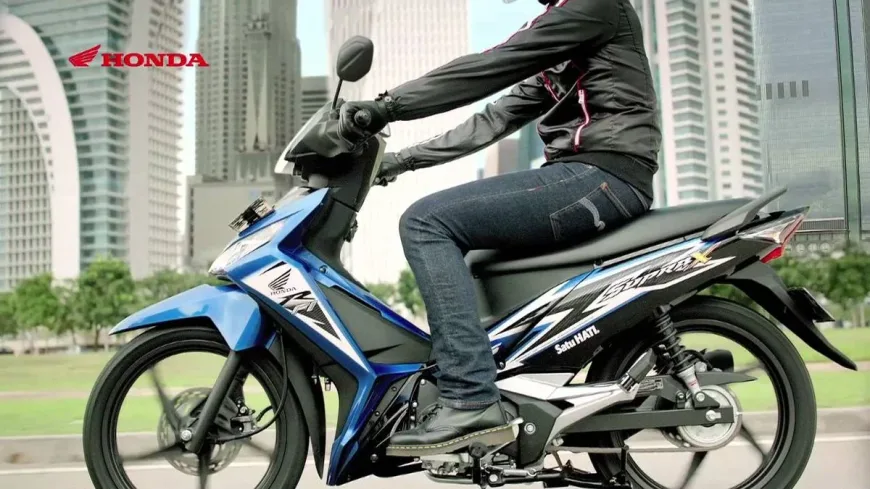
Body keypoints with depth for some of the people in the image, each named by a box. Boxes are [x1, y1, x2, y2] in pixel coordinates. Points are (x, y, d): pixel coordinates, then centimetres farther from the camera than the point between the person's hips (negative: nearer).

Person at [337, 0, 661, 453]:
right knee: (444, 229, 16)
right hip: (588, 176, 10)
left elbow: (491, 66, -12)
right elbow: (493, 121, 24)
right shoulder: (554, 61, 27)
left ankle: (471, 398, -23)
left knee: (425, 222, -16)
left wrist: (388, 105, -12)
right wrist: (402, 160, 19)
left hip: (604, 174, -10)